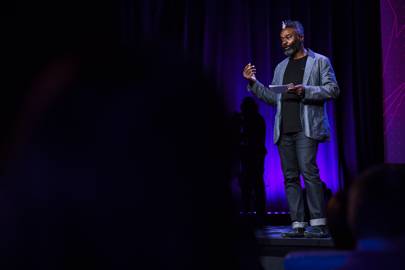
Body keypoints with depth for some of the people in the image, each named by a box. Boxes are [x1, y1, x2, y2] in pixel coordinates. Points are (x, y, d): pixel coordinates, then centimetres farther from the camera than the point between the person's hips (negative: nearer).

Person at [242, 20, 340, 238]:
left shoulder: (320, 62, 6)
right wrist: (253, 83, 6)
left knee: (308, 171, -16)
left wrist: (305, 90, -16)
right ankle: (298, 225, 5)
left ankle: (319, 224, -13)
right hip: (284, 130, 6)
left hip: (306, 127, -6)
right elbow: (273, 98, 18)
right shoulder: (281, 67, 21)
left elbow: (333, 89, -3)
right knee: (290, 177, 3)